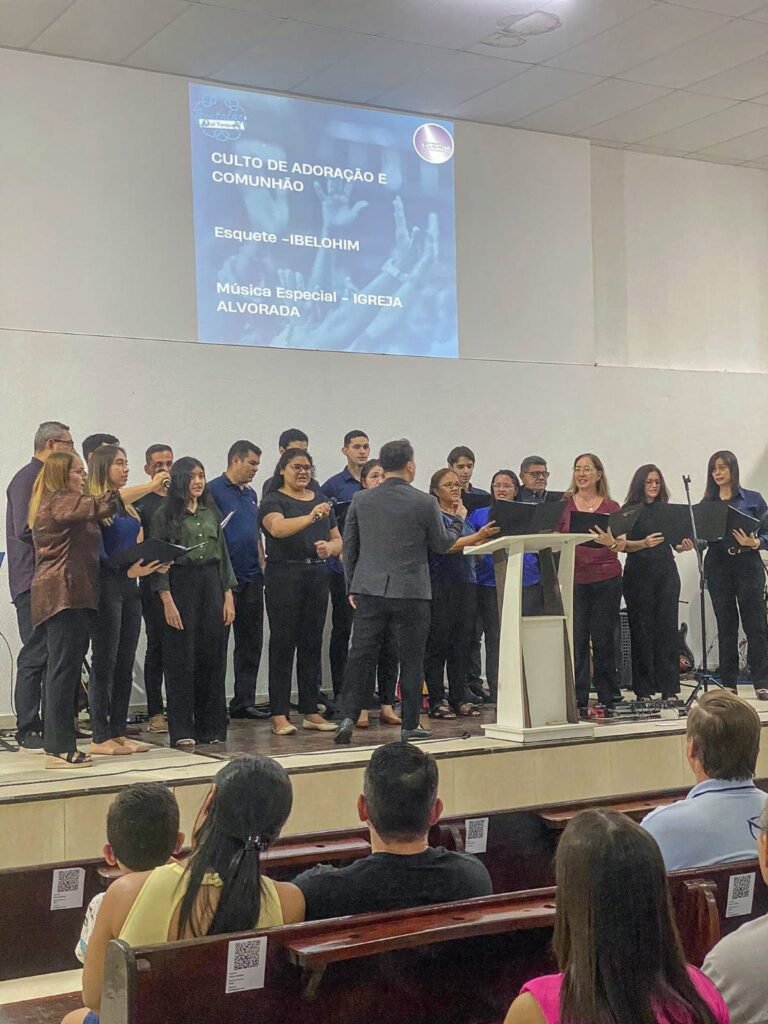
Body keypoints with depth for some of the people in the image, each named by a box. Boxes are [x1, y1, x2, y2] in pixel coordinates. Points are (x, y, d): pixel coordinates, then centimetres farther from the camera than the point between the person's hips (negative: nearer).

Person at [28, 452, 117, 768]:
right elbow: (100, 506, -21)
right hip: (65, 594, -11)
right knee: (65, 669, -11)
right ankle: (60, 748, -11)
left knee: (61, 670, 10)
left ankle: (56, 744, 14)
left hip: (69, 595, 11)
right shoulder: (59, 501, -8)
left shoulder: (63, 504, 25)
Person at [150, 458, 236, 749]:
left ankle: (211, 727, 13)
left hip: (211, 583, 4)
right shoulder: (165, 515, -2)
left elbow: (223, 555, 13)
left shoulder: (211, 512, 12)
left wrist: (228, 596, 6)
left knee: (212, 656, 5)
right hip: (180, 584, -4)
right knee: (181, 658, -3)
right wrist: (167, 600, -13)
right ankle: (182, 730, 3)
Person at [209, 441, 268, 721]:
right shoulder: (214, 490, -8)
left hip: (251, 577, 8)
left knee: (251, 643, 10)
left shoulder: (251, 494, 17)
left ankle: (244, 701, 18)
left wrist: (263, 566, 15)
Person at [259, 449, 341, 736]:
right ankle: (279, 715, -1)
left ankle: (311, 711, 15)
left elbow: (338, 540, 16)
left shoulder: (321, 499, 15)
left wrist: (329, 547, -7)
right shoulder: (273, 500, -3)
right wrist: (310, 517, -37)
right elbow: (278, 528, -24)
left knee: (312, 644, 8)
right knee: (283, 644, -3)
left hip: (317, 575, 5)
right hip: (284, 575, -5)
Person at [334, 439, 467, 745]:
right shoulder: (425, 502, -7)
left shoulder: (360, 500, 2)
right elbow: (442, 544, 5)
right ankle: (410, 725, 12)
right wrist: (457, 521, 24)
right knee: (411, 659, 7)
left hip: (368, 590, 3)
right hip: (411, 592, -2)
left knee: (361, 655, 6)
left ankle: (348, 717, -2)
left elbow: (349, 547, 8)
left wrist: (352, 587, 18)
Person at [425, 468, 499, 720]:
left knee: (462, 644, 7)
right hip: (440, 585, -7)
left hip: (466, 585, 7)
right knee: (438, 644, -2)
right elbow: (446, 546, -17)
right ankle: (437, 701, 1)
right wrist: (479, 536, -26)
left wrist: (490, 537, 1)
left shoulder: (464, 515, 17)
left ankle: (460, 698, 12)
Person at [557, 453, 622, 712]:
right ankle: (578, 699, 5)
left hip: (606, 578, 0)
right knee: (576, 639, -2)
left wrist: (610, 542, -19)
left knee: (603, 638, 3)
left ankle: (608, 697, 14)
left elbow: (620, 546, 4)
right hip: (574, 579, 0)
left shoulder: (611, 507, 6)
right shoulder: (564, 504, 6)